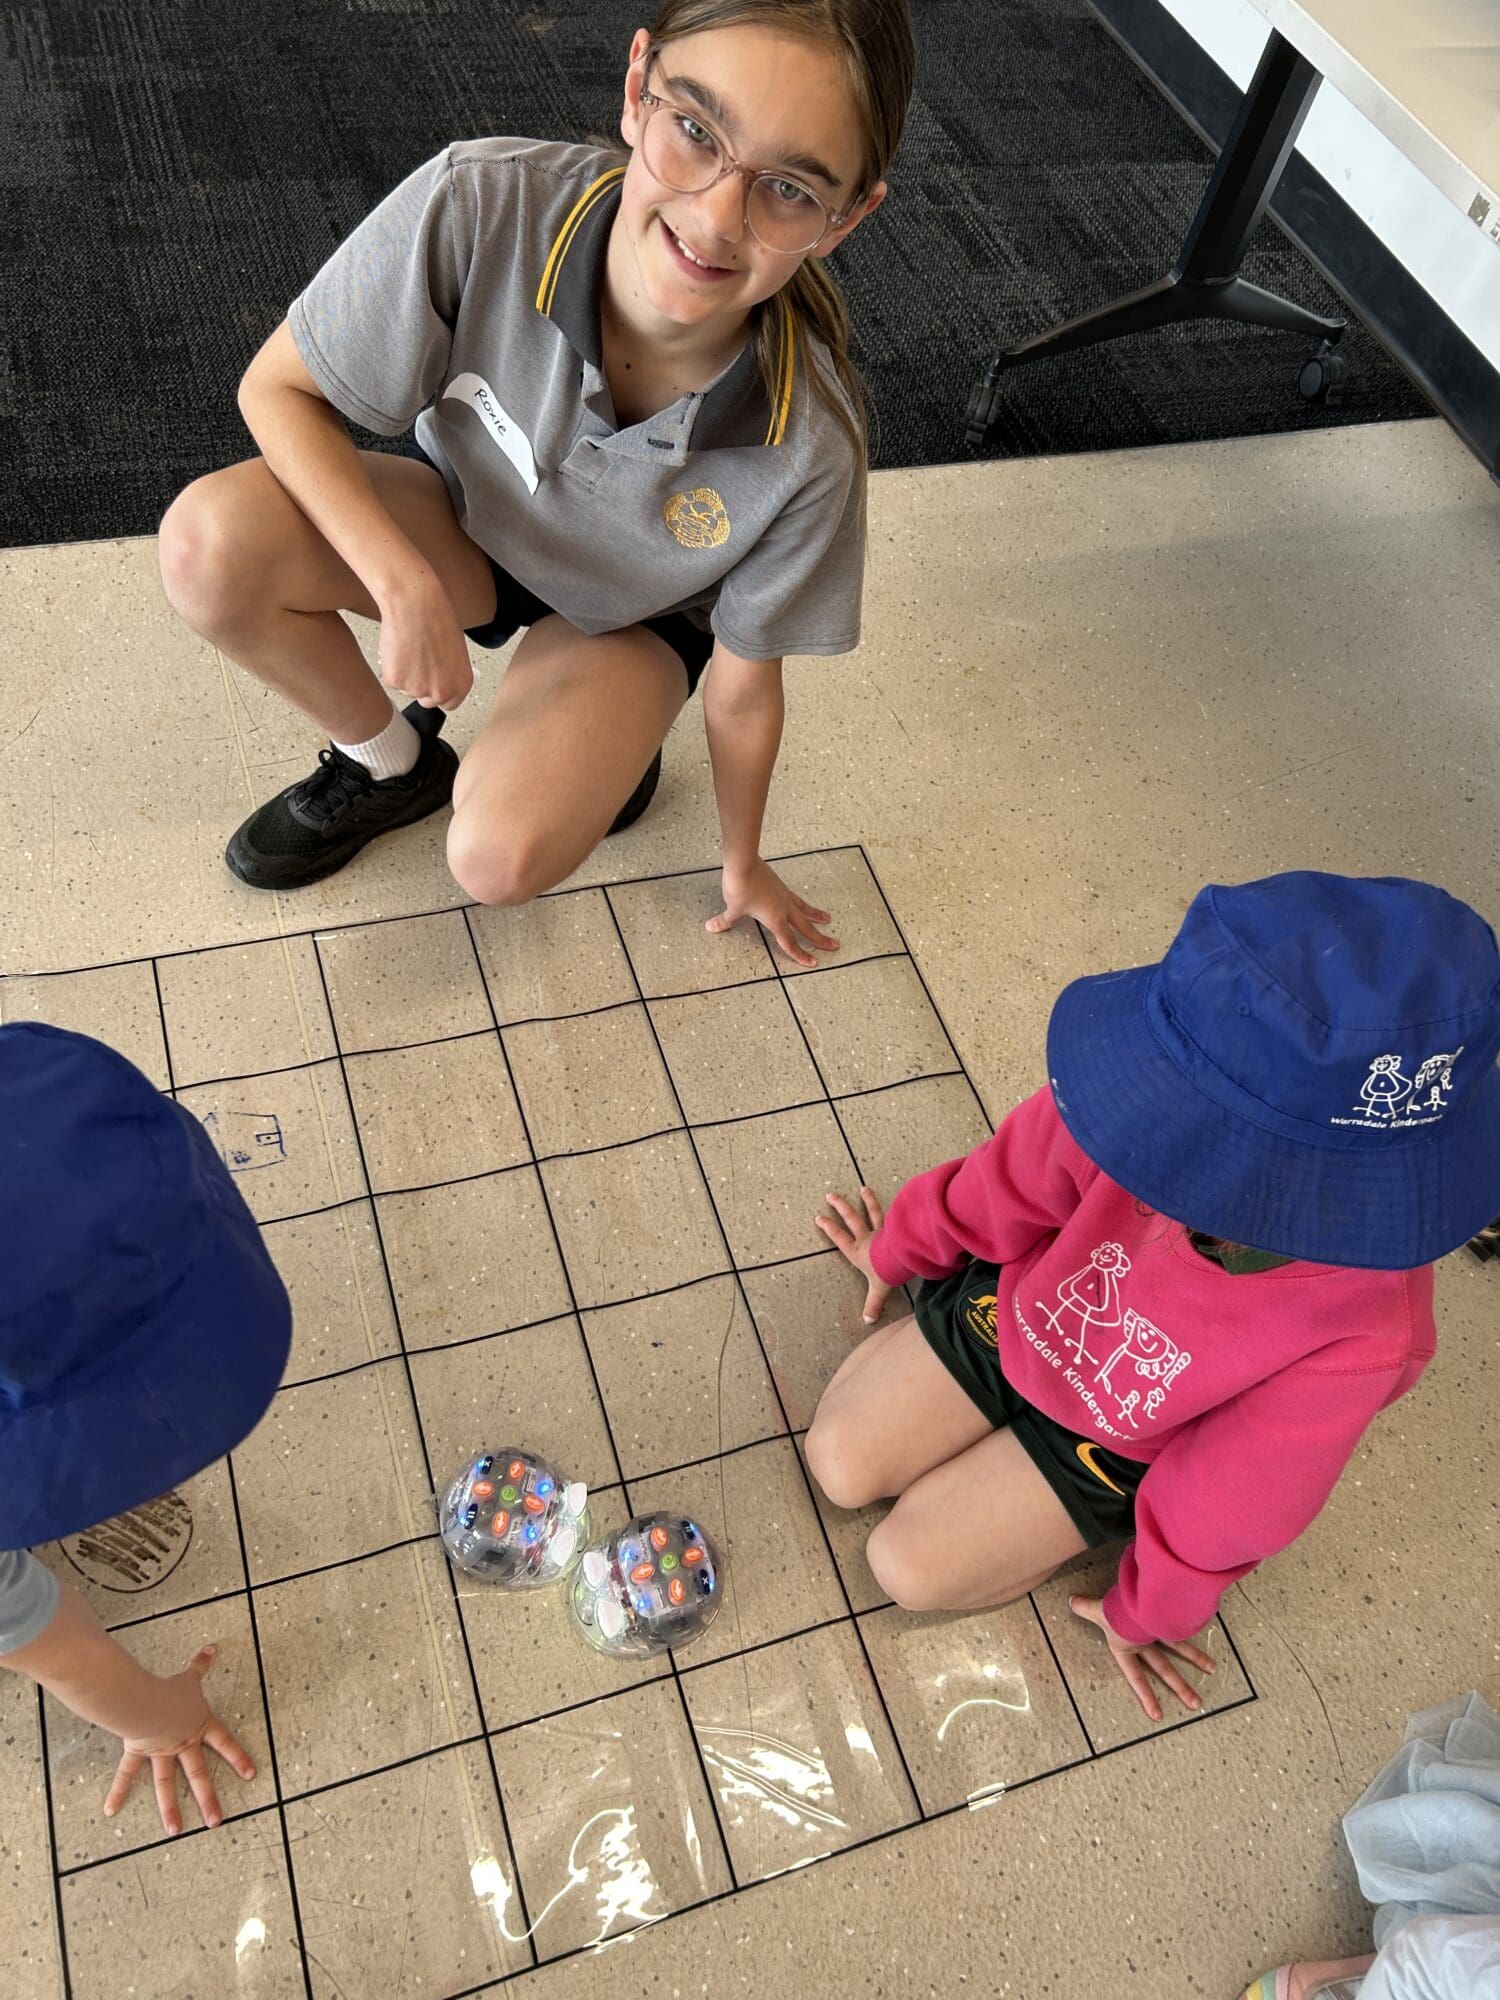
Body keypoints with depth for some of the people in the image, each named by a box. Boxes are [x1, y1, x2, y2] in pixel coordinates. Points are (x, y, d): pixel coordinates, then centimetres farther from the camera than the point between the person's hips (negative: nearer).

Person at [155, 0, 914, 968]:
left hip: (630, 615, -2)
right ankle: (392, 761, 3)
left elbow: (743, 690, -16)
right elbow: (277, 386, -19)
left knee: (502, 858, -28)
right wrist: (402, 582, -33)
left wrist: (743, 866, -1)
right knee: (210, 543, -27)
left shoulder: (809, 446, -33)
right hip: (465, 521, 2)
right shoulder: (482, 207, -34)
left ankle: (610, 740, 9)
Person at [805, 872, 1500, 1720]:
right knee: (839, 1463, 3)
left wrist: (1149, 1610, 3)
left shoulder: (1357, 1335, -39)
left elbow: (1226, 1500, -18)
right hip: (1017, 1307, 2)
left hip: (1116, 1440, -2)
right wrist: (902, 1248, 9)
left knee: (913, 1567, -3)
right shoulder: (1140, 1116, -37)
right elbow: (1013, 1186, -12)